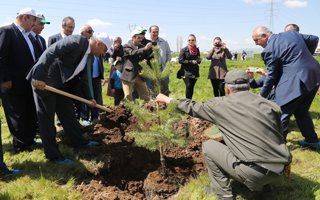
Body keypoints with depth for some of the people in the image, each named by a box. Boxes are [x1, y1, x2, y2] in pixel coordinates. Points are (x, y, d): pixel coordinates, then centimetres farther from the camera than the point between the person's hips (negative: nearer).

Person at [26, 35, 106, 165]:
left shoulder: (88, 56, 12)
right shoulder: (78, 41, -17)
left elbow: (83, 77, 21)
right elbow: (50, 52, -26)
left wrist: (89, 97, 22)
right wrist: (39, 77, -29)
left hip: (60, 83, 9)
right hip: (43, 80, -9)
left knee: (68, 113, 16)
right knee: (47, 117, 1)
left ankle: (79, 141, 32)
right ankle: (53, 155, 9)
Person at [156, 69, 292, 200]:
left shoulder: (221, 104, -2)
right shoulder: (271, 105, 7)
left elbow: (193, 108, 11)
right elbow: (278, 136, 14)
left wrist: (167, 99, 27)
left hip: (254, 173, -6)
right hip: (279, 172, 6)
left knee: (208, 146, 12)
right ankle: (259, 185, 27)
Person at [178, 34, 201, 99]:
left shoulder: (197, 50, 10)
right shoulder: (184, 50, -4)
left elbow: (199, 61, 19)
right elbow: (180, 60, -8)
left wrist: (197, 61, -6)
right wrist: (191, 62, -13)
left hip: (194, 72, 4)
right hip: (186, 72, -4)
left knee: (192, 87, 5)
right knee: (188, 86, -16)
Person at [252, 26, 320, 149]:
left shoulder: (269, 50, -12)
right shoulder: (292, 33, 11)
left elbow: (271, 76, -8)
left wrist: (262, 96, 3)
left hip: (295, 83, -9)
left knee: (280, 115, 3)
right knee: (301, 111, 24)